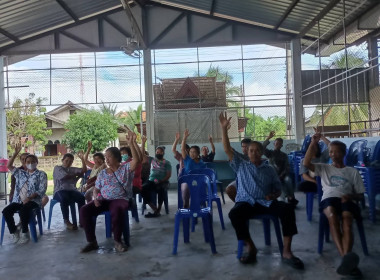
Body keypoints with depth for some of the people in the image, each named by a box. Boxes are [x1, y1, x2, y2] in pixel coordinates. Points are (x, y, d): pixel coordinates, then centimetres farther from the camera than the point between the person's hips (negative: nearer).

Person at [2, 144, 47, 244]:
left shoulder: (41, 174, 4)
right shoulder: (20, 173, 19)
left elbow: (42, 190, -5)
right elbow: (9, 166, 12)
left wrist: (29, 198, -18)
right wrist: (15, 153, 4)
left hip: (33, 200, -5)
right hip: (18, 200, 5)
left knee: (23, 210, -34)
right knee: (6, 211, -20)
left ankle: (25, 233, -14)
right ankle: (14, 231, 0)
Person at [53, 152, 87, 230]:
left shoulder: (73, 169, 24)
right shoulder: (57, 168, 9)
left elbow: (84, 170, 10)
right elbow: (65, 176, -9)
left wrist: (82, 159, 2)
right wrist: (77, 174, 4)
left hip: (72, 190, 4)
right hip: (60, 190, -4)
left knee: (81, 197, -29)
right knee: (64, 199, -39)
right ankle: (66, 221, -26)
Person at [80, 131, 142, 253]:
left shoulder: (126, 168, 3)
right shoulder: (102, 173, 16)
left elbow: (137, 160, -16)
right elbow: (96, 189, 18)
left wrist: (131, 144, -25)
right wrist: (96, 198, -5)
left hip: (120, 199, -4)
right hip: (103, 200, 5)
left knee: (117, 211, -41)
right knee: (84, 210, -21)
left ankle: (117, 241, -19)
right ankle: (92, 241, -11)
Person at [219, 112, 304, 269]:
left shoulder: (269, 169, 18)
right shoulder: (241, 165, 15)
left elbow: (278, 189, 18)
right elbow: (227, 149, 7)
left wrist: (273, 195, -7)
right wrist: (224, 128, -2)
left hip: (266, 202, 1)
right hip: (246, 202, -1)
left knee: (287, 209, -28)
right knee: (234, 214, -35)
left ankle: (286, 252, -24)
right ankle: (251, 248, -16)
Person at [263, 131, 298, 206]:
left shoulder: (284, 155, 15)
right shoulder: (270, 153, 10)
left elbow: (287, 167, 6)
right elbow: (262, 148, -11)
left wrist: (281, 176, -11)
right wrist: (268, 138, -20)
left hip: (282, 175, 2)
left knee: (288, 179, -31)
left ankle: (291, 198, -29)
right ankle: (290, 198, -31)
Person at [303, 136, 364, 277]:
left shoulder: (353, 172, 22)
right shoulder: (324, 168, 23)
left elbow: (360, 195, 18)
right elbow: (306, 163, 5)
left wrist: (351, 196, -6)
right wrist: (313, 143, 2)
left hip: (347, 200, 1)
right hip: (329, 199, 0)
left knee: (347, 221, -36)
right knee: (332, 217, -38)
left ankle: (346, 261, -53)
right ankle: (347, 259, -52)